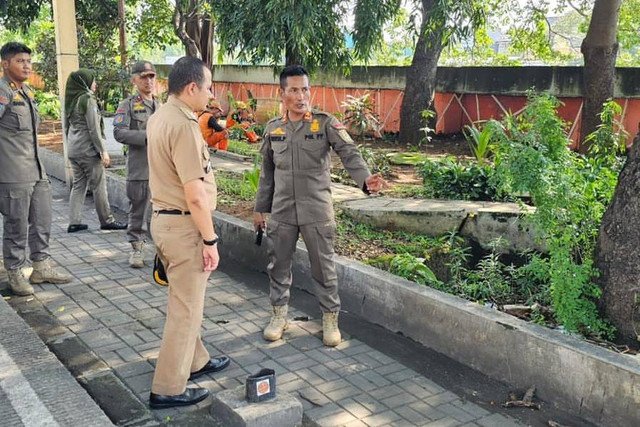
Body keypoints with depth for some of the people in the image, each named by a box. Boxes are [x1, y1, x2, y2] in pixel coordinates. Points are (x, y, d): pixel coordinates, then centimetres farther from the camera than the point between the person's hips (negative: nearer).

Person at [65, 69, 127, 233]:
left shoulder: (71, 100, 11)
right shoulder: (88, 99, -12)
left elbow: (67, 125, 17)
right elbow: (94, 128, -15)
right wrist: (103, 151, -12)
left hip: (73, 149, 8)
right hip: (88, 149, -8)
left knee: (78, 185, 11)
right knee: (99, 186, 1)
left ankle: (74, 222, 11)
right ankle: (107, 221, 9)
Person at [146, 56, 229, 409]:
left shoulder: (159, 117, 8)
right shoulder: (183, 126, -22)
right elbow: (195, 195, -23)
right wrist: (210, 240, -17)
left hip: (162, 218, 10)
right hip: (183, 225, -10)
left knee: (185, 300, 23)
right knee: (185, 308, 2)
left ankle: (195, 361, 39)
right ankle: (168, 389, 12)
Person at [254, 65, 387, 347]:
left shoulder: (326, 123, -4)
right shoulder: (273, 129, 7)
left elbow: (349, 153, -17)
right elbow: (267, 173, 14)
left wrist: (365, 178, -36)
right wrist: (260, 208, 16)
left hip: (316, 210, -3)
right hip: (281, 211, 4)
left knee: (324, 267, 5)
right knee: (278, 265, 11)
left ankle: (330, 319, 20)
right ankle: (279, 315, 29)